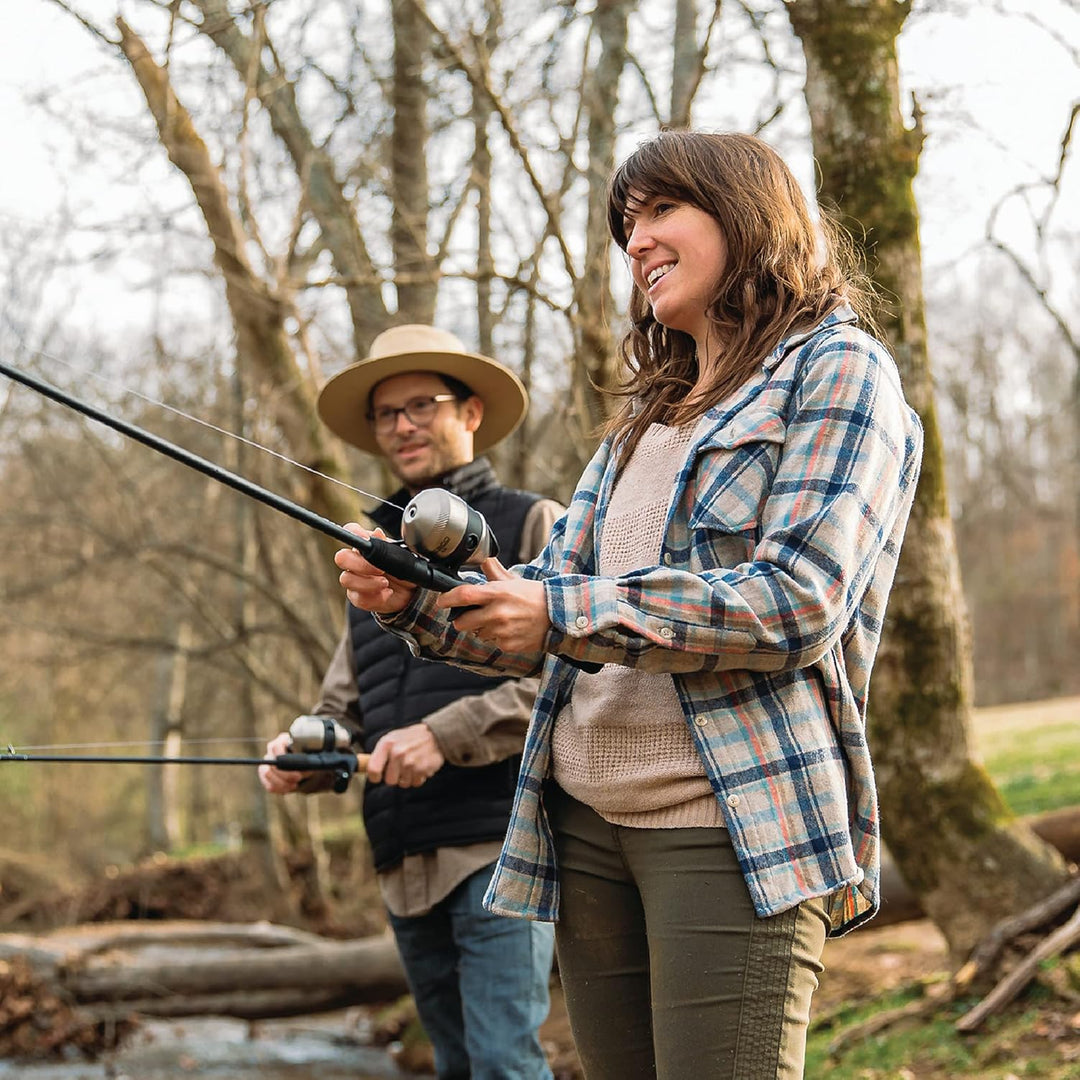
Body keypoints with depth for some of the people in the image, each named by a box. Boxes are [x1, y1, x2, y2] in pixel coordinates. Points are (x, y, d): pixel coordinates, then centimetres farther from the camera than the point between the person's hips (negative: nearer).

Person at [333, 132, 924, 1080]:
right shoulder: (649, 411, 22)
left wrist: (563, 611, -16)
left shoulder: (837, 370, 0)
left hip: (735, 824, -7)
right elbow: (548, 625, 18)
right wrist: (415, 604, -1)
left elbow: (795, 604, -14)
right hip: (586, 822, 7)